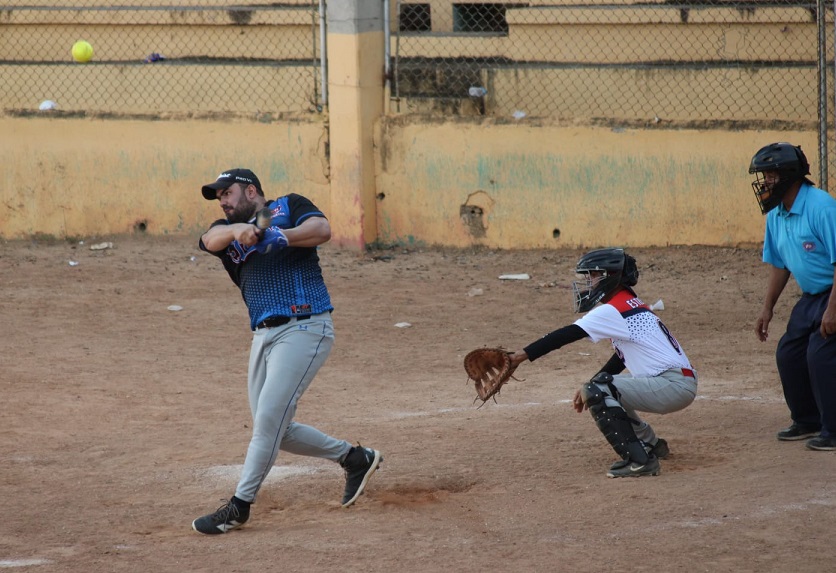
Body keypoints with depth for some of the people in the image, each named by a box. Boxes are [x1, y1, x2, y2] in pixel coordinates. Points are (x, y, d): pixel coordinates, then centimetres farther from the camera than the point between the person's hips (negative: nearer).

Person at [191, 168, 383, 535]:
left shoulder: (288, 207, 5)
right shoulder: (227, 230, 18)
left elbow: (322, 230, -14)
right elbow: (211, 240, -6)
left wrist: (280, 237, -30)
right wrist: (238, 231, -28)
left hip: (304, 328, -8)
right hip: (264, 335, 8)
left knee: (268, 418, -13)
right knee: (275, 431, 10)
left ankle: (239, 507, -6)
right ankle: (354, 458, 27)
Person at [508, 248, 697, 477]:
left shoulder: (613, 310, -12)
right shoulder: (631, 305, 17)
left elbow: (565, 336, -17)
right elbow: (621, 358, 24)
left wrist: (523, 355, -17)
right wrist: (591, 387, 18)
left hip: (675, 386, -10)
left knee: (598, 391, -18)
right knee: (606, 391, 22)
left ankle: (640, 460, -21)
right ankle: (652, 444, 30)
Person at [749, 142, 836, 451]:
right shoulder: (776, 215, 4)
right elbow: (779, 264, 16)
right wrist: (767, 308, 13)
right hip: (811, 297, 9)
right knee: (789, 354, 10)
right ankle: (808, 421, 26)